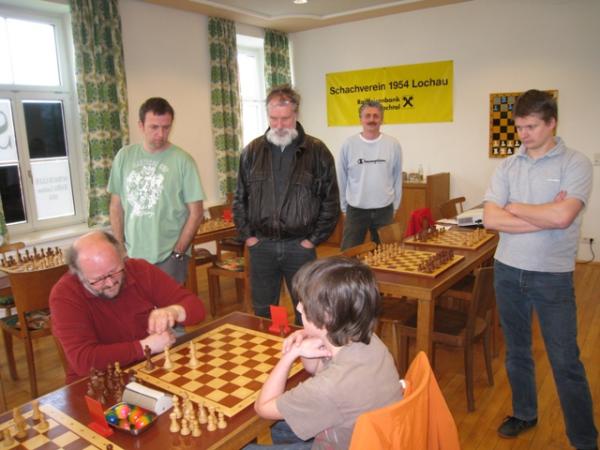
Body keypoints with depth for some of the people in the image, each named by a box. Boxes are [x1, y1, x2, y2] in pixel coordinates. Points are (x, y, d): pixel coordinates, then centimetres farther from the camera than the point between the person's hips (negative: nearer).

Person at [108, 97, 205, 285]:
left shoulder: (182, 160, -9)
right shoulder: (124, 156, 2)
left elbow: (196, 213, -6)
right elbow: (116, 206, 8)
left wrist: (178, 253, -9)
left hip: (169, 257, -3)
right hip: (132, 255, 3)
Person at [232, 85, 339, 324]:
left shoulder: (317, 151, -3)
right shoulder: (252, 151, 5)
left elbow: (331, 201, -1)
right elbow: (240, 198, 10)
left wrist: (314, 239, -4)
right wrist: (247, 235, 3)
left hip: (300, 245, -2)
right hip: (261, 245, 2)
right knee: (262, 313, 15)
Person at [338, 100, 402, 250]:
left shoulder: (393, 144, -2)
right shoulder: (349, 144, -4)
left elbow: (397, 178, 6)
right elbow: (342, 179, 3)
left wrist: (395, 205, 7)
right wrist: (344, 206, 5)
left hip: (384, 210, 1)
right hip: (355, 210, -1)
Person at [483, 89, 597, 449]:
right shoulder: (508, 166, 3)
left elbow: (562, 217, -23)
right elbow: (490, 219, -8)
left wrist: (514, 208, -9)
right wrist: (544, 216, -15)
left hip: (552, 276, -4)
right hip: (508, 271, 4)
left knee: (566, 362, 6)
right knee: (517, 351, 19)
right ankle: (524, 414, 40)